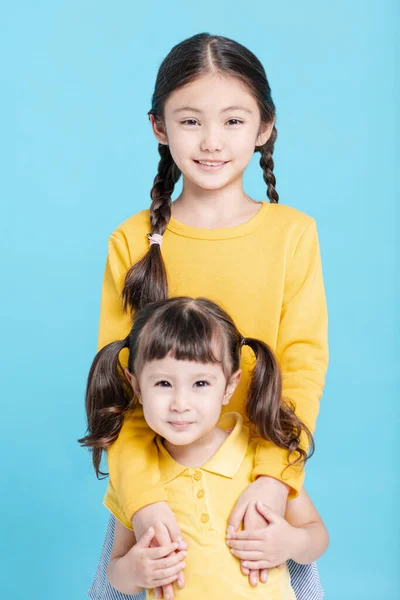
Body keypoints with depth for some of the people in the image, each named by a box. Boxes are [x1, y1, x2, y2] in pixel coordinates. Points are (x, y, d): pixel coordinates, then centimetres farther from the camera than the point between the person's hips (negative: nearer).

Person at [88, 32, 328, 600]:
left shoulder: (293, 233, -5)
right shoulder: (132, 242, -5)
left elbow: (303, 366, -8)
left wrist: (274, 478, -21)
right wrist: (142, 496, -20)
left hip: (261, 485, 0)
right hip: (156, 488, 1)